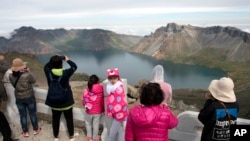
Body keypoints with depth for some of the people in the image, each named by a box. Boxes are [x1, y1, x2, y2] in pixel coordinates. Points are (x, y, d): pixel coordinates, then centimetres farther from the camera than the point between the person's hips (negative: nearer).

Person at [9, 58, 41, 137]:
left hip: (19, 98, 3)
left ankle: (25, 132, 31)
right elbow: (33, 81, -7)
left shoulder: (11, 76, -14)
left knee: (23, 115, 17)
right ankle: (35, 129, 32)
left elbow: (14, 85, 4)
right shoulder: (27, 75, -26)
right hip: (29, 97, -2)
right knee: (32, 114, 16)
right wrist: (29, 71, -3)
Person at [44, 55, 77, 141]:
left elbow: (46, 66, 10)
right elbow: (74, 66, -3)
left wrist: (53, 60, 7)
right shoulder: (66, 73, -19)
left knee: (55, 119, 19)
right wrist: (67, 60, 7)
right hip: (66, 101, -2)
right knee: (69, 119, 15)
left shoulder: (49, 73, -13)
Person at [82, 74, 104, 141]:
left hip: (89, 111, 0)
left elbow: (84, 100, -5)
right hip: (98, 111, 1)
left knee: (88, 123, 23)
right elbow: (103, 101, -7)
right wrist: (103, 109, 10)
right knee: (96, 124, 16)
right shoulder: (101, 89, -14)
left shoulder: (86, 89, -15)